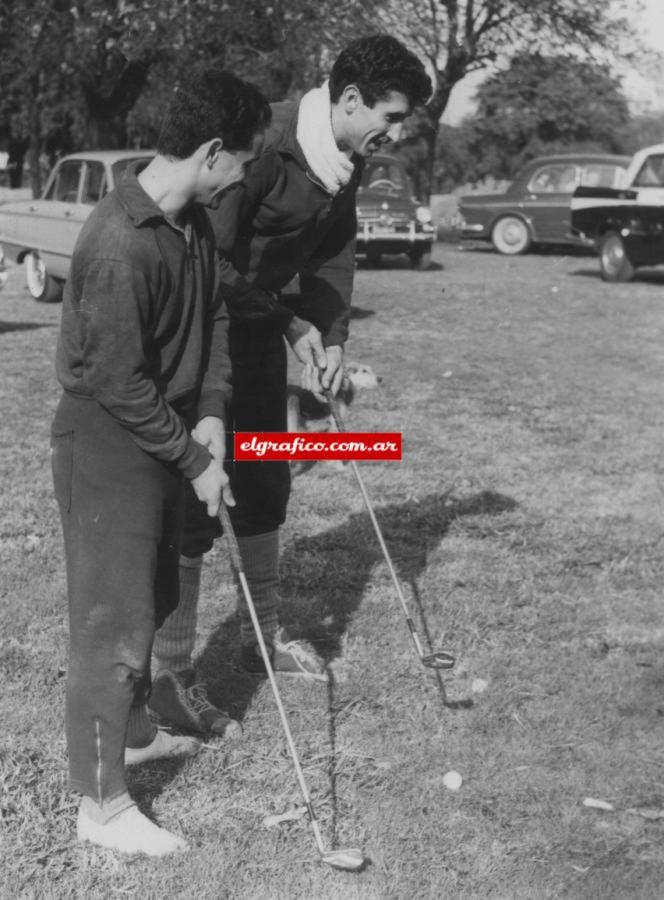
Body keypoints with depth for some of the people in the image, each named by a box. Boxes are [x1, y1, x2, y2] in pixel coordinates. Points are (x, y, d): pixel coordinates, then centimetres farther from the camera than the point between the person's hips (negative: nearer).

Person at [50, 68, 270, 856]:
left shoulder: (193, 221, 1)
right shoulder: (120, 246, -28)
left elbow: (213, 316, 9)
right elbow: (118, 383, -24)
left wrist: (211, 414, -5)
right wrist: (195, 461, -16)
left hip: (162, 444, 9)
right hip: (108, 452, -9)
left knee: (150, 602, 22)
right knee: (113, 624, -1)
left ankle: (132, 731, 42)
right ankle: (100, 804, 12)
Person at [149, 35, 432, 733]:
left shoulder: (345, 162, 1)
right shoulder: (265, 146, -26)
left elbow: (334, 251, 7)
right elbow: (213, 260, -27)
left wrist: (330, 338, -4)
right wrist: (292, 322, -20)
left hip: (260, 323, 9)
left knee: (264, 485, 16)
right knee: (197, 496, -7)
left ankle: (262, 634, 32)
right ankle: (169, 673, 4)